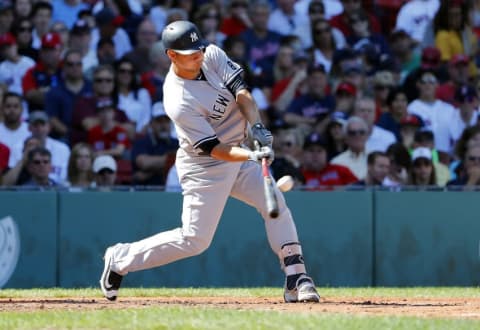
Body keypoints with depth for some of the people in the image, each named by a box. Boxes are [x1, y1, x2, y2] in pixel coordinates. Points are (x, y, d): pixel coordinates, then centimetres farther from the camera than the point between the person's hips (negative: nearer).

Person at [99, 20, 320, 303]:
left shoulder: (213, 57, -8)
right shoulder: (179, 102, -28)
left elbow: (241, 92, -12)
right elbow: (214, 149, -28)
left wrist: (258, 127, -29)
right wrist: (253, 156, -42)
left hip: (239, 156, 7)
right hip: (203, 168, -7)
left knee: (276, 204, -7)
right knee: (194, 240, -4)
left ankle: (296, 280, -7)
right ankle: (121, 259, 13)